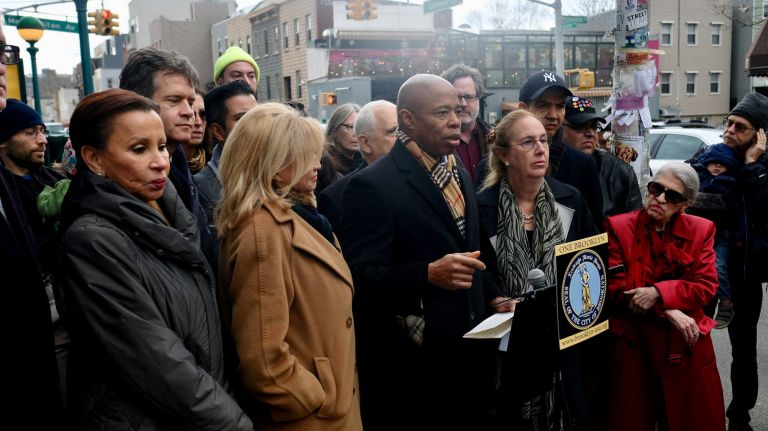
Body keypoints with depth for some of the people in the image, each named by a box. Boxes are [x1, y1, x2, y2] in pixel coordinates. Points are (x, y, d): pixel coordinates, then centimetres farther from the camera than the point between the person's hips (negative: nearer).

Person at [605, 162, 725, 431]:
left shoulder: (701, 230, 4)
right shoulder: (618, 227, -3)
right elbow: (615, 286, -8)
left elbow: (706, 286, -4)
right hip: (633, 345, -1)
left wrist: (658, 293, -20)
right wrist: (667, 312, -15)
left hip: (686, 345, 2)